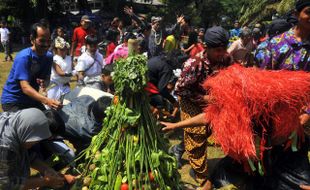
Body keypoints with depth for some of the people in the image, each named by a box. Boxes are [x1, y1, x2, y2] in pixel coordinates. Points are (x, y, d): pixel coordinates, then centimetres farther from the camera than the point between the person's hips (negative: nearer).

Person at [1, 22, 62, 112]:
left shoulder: (48, 56, -6)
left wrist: (45, 83, -21)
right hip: (13, 100, -6)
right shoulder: (23, 57, -24)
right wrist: (46, 100, -50)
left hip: (31, 99, 6)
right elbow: (25, 87, -34)